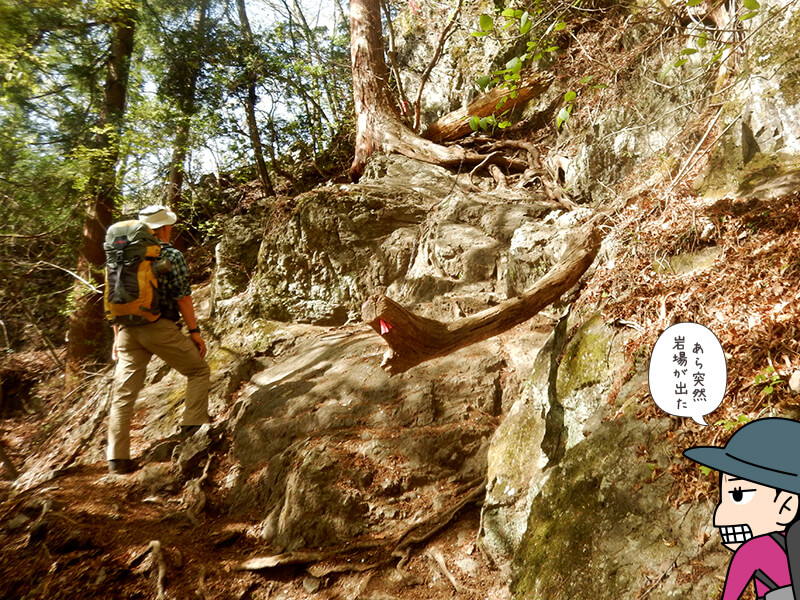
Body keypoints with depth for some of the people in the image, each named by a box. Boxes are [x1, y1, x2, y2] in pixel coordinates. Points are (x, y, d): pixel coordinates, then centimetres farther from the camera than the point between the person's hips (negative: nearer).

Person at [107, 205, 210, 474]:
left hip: (128, 330, 6)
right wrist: (194, 331, -2)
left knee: (124, 393, 6)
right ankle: (193, 422, 7)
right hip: (160, 328, -5)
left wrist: (118, 336, 21)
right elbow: (183, 298, -9)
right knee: (198, 370, 15)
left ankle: (117, 458, 8)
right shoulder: (172, 256, -4)